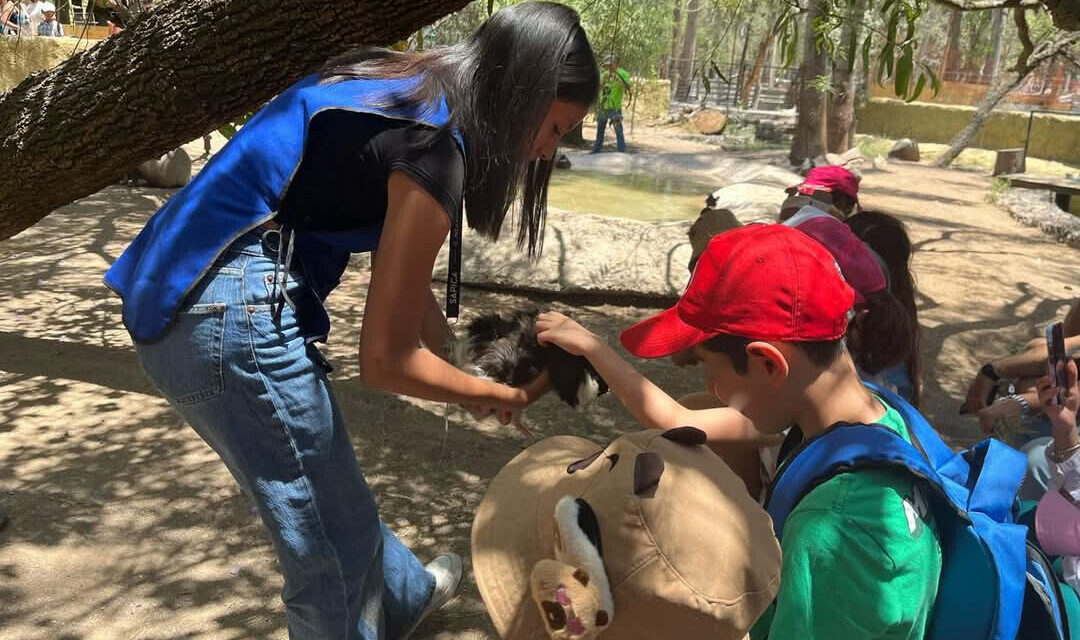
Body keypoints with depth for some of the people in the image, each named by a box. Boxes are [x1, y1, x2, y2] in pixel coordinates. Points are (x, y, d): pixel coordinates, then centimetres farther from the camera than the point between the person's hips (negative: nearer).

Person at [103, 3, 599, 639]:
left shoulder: (405, 85, 10)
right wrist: (501, 395, 3)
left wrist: (467, 364, 20)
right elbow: (387, 359, -12)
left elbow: (406, 292, 19)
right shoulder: (430, 145, -18)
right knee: (333, 536, 10)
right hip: (233, 315, -10)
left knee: (332, 496, 30)